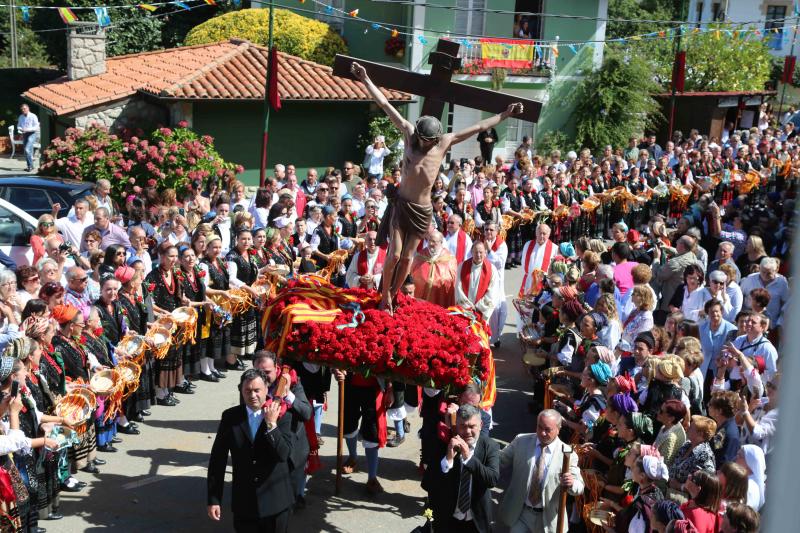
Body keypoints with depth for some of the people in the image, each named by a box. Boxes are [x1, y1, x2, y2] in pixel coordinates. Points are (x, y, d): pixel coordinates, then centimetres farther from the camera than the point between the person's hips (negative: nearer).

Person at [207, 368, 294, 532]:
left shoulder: (281, 416, -6)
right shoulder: (230, 417, -2)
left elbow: (284, 454, -16)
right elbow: (217, 460, -1)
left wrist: (271, 424, -22)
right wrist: (213, 499, -2)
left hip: (276, 501, -1)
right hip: (243, 502, 1)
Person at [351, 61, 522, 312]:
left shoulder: (444, 143, -3)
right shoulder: (409, 134, -4)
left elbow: (479, 127, 2)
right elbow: (386, 105, -5)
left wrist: (505, 115, 4)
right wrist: (366, 80, -4)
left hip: (422, 209, 1)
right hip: (402, 204, -1)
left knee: (408, 256, 7)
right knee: (395, 254, -7)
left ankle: (392, 296, 23)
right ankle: (385, 293, 13)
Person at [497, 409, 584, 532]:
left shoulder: (568, 454, -12)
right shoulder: (521, 441, -5)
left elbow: (579, 488, -13)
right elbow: (499, 460, 6)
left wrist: (571, 483, -33)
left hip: (548, 517, -1)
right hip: (519, 512, 1)